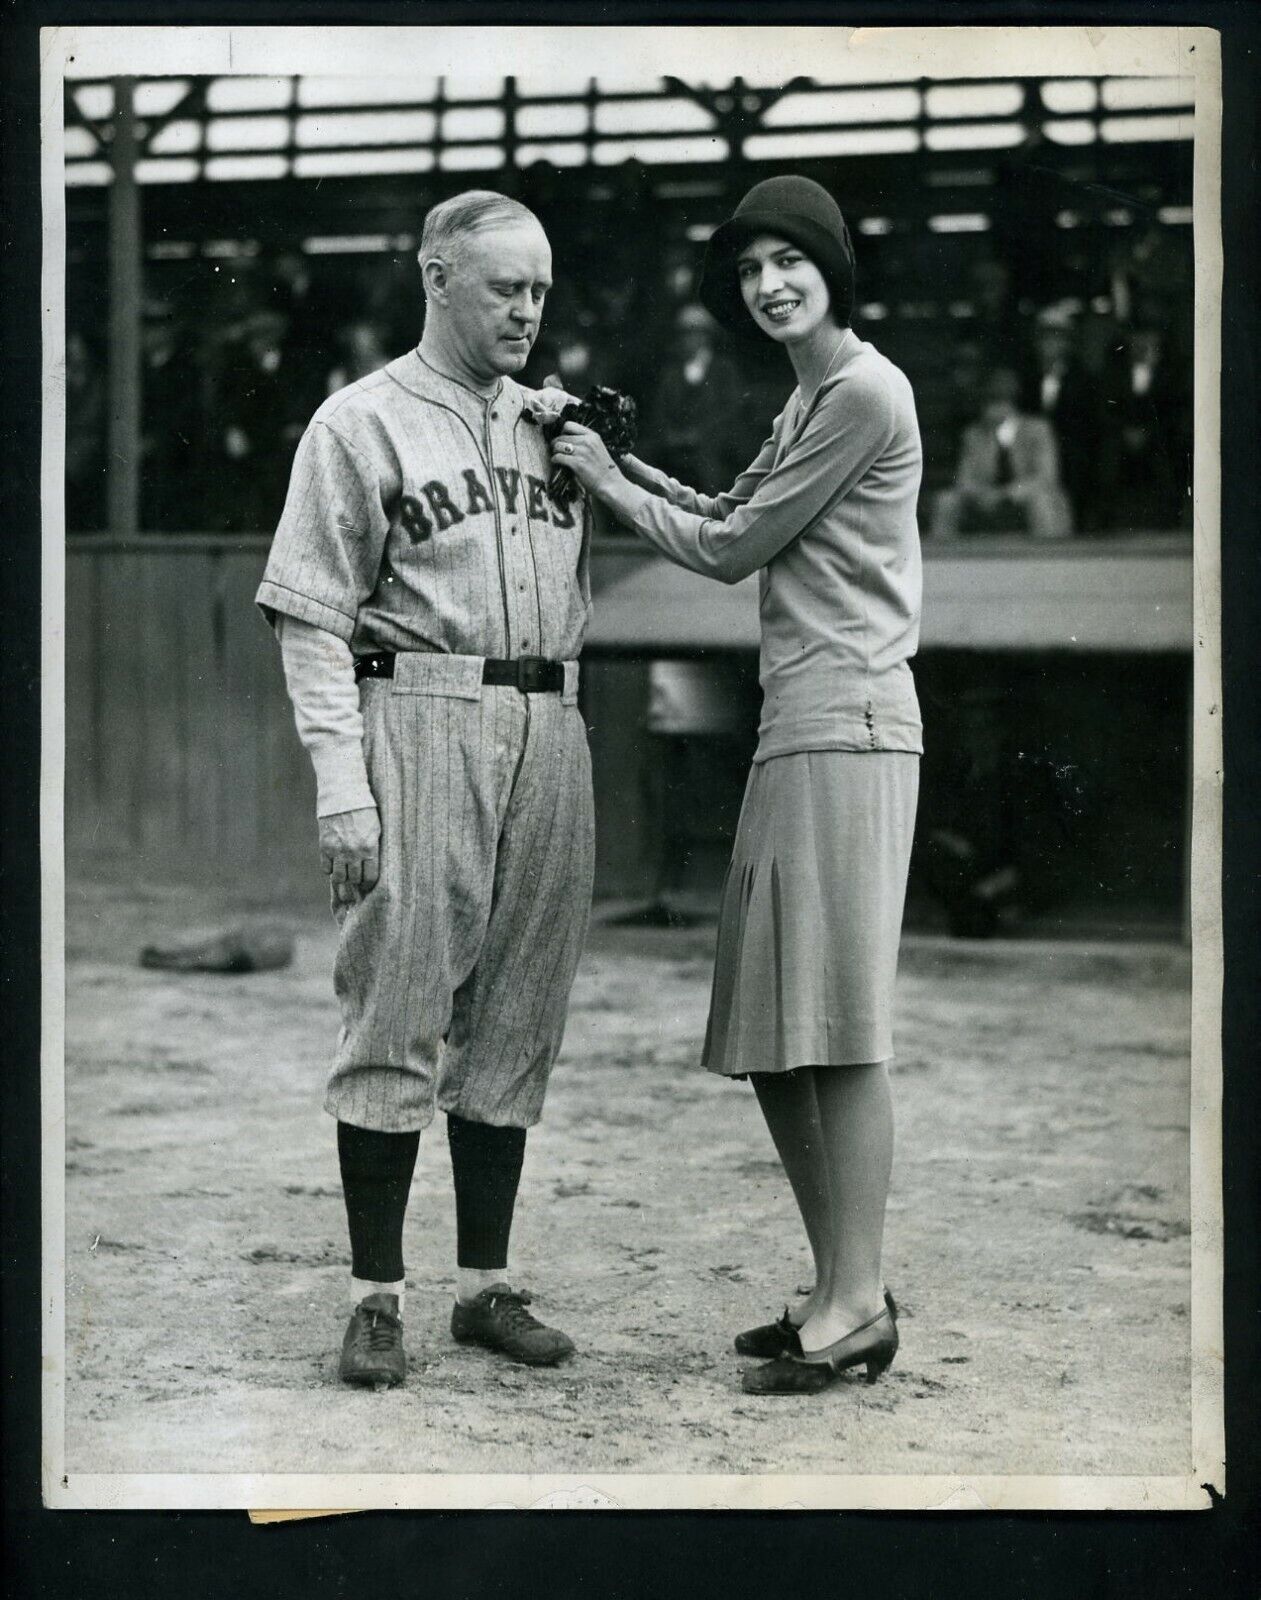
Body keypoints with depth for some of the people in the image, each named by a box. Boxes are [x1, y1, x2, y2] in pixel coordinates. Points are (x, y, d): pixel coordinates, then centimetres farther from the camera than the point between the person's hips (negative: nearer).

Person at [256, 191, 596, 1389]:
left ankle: (486, 1283, 16)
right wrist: (340, 783, -13)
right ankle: (375, 1295, 2)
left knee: (514, 1021, 8)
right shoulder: (363, 422, 2)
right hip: (422, 719, -5)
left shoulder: (555, 422, 18)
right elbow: (311, 616, -6)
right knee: (397, 1016, -5)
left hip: (549, 732, 5)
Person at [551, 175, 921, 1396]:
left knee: (838, 1024, -10)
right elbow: (729, 516, 25)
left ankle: (858, 1305, -7)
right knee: (771, 1033, 9)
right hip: (792, 725, 10)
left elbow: (734, 551, -6)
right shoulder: (806, 402, 21)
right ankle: (838, 1291, 15)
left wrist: (609, 485, 6)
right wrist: (614, 456, 16)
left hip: (846, 723, -10)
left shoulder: (864, 392, -8)